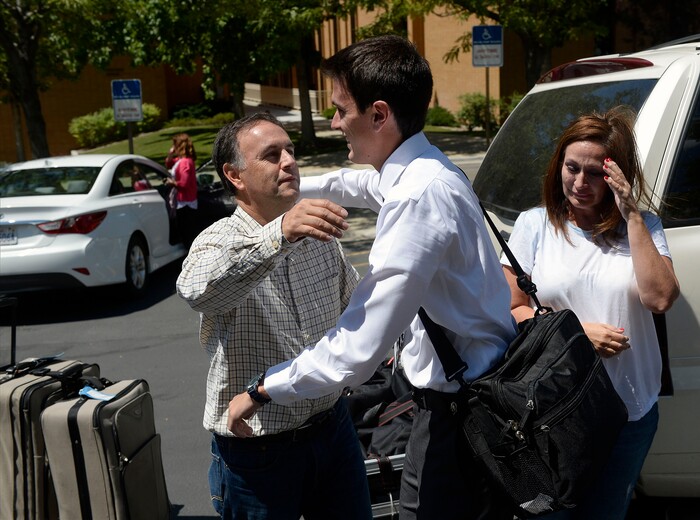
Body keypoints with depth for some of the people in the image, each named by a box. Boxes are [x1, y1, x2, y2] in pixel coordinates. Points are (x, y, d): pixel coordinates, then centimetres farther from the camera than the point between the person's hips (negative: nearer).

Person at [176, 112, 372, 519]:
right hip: (259, 450, -5)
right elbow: (197, 289, -40)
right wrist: (278, 235, -52)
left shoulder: (317, 231, 3)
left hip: (333, 426, 5)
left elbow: (353, 305, 17)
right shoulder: (220, 242, -15)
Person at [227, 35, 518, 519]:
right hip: (474, 385, 9)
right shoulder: (419, 167, 4)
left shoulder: (419, 195, -28)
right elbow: (361, 183, 30)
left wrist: (262, 390, -17)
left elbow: (357, 350, -30)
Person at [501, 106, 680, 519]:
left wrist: (631, 215, -17)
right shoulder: (534, 225, -3)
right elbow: (510, 310, -4)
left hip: (630, 414, 2)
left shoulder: (643, 227, 1)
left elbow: (659, 299, -15)